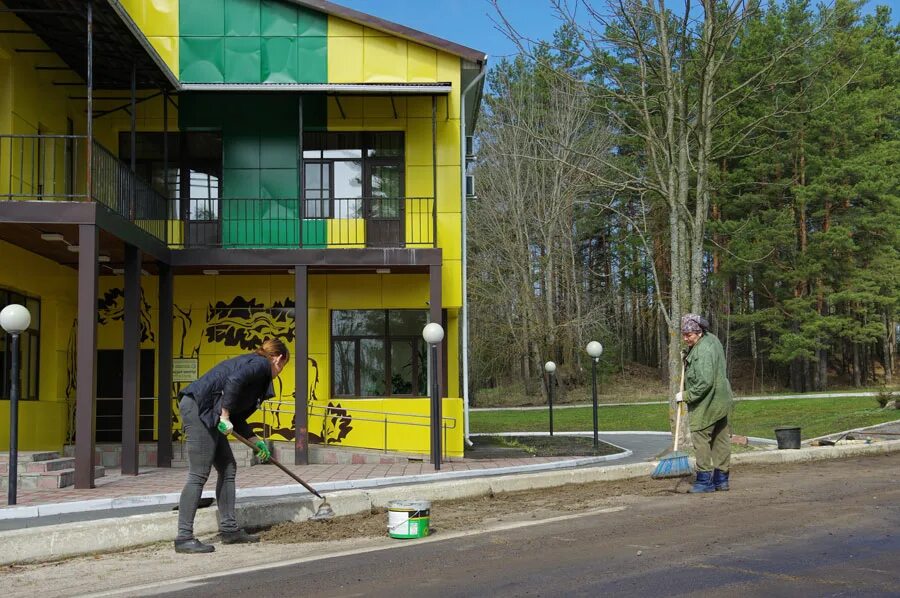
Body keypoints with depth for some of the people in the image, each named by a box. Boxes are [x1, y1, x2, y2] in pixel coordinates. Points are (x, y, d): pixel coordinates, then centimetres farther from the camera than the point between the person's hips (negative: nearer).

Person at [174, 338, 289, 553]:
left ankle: (229, 529, 19)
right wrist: (225, 417, -18)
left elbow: (237, 419, 26)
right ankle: (184, 538, -8)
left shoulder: (252, 363, 26)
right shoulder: (261, 364, -2)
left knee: (228, 468, 13)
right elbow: (234, 381, -23)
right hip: (198, 408, -10)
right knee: (198, 475, -9)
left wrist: (257, 442, 31)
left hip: (207, 414, 10)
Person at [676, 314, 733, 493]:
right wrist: (688, 356, 14)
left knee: (700, 438, -6)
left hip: (707, 403, -11)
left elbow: (705, 383, -27)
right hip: (722, 401, 11)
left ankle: (705, 480, -6)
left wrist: (686, 395, -17)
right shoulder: (711, 338, 10)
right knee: (721, 439, 12)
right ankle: (722, 479, 19)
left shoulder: (703, 351, -23)